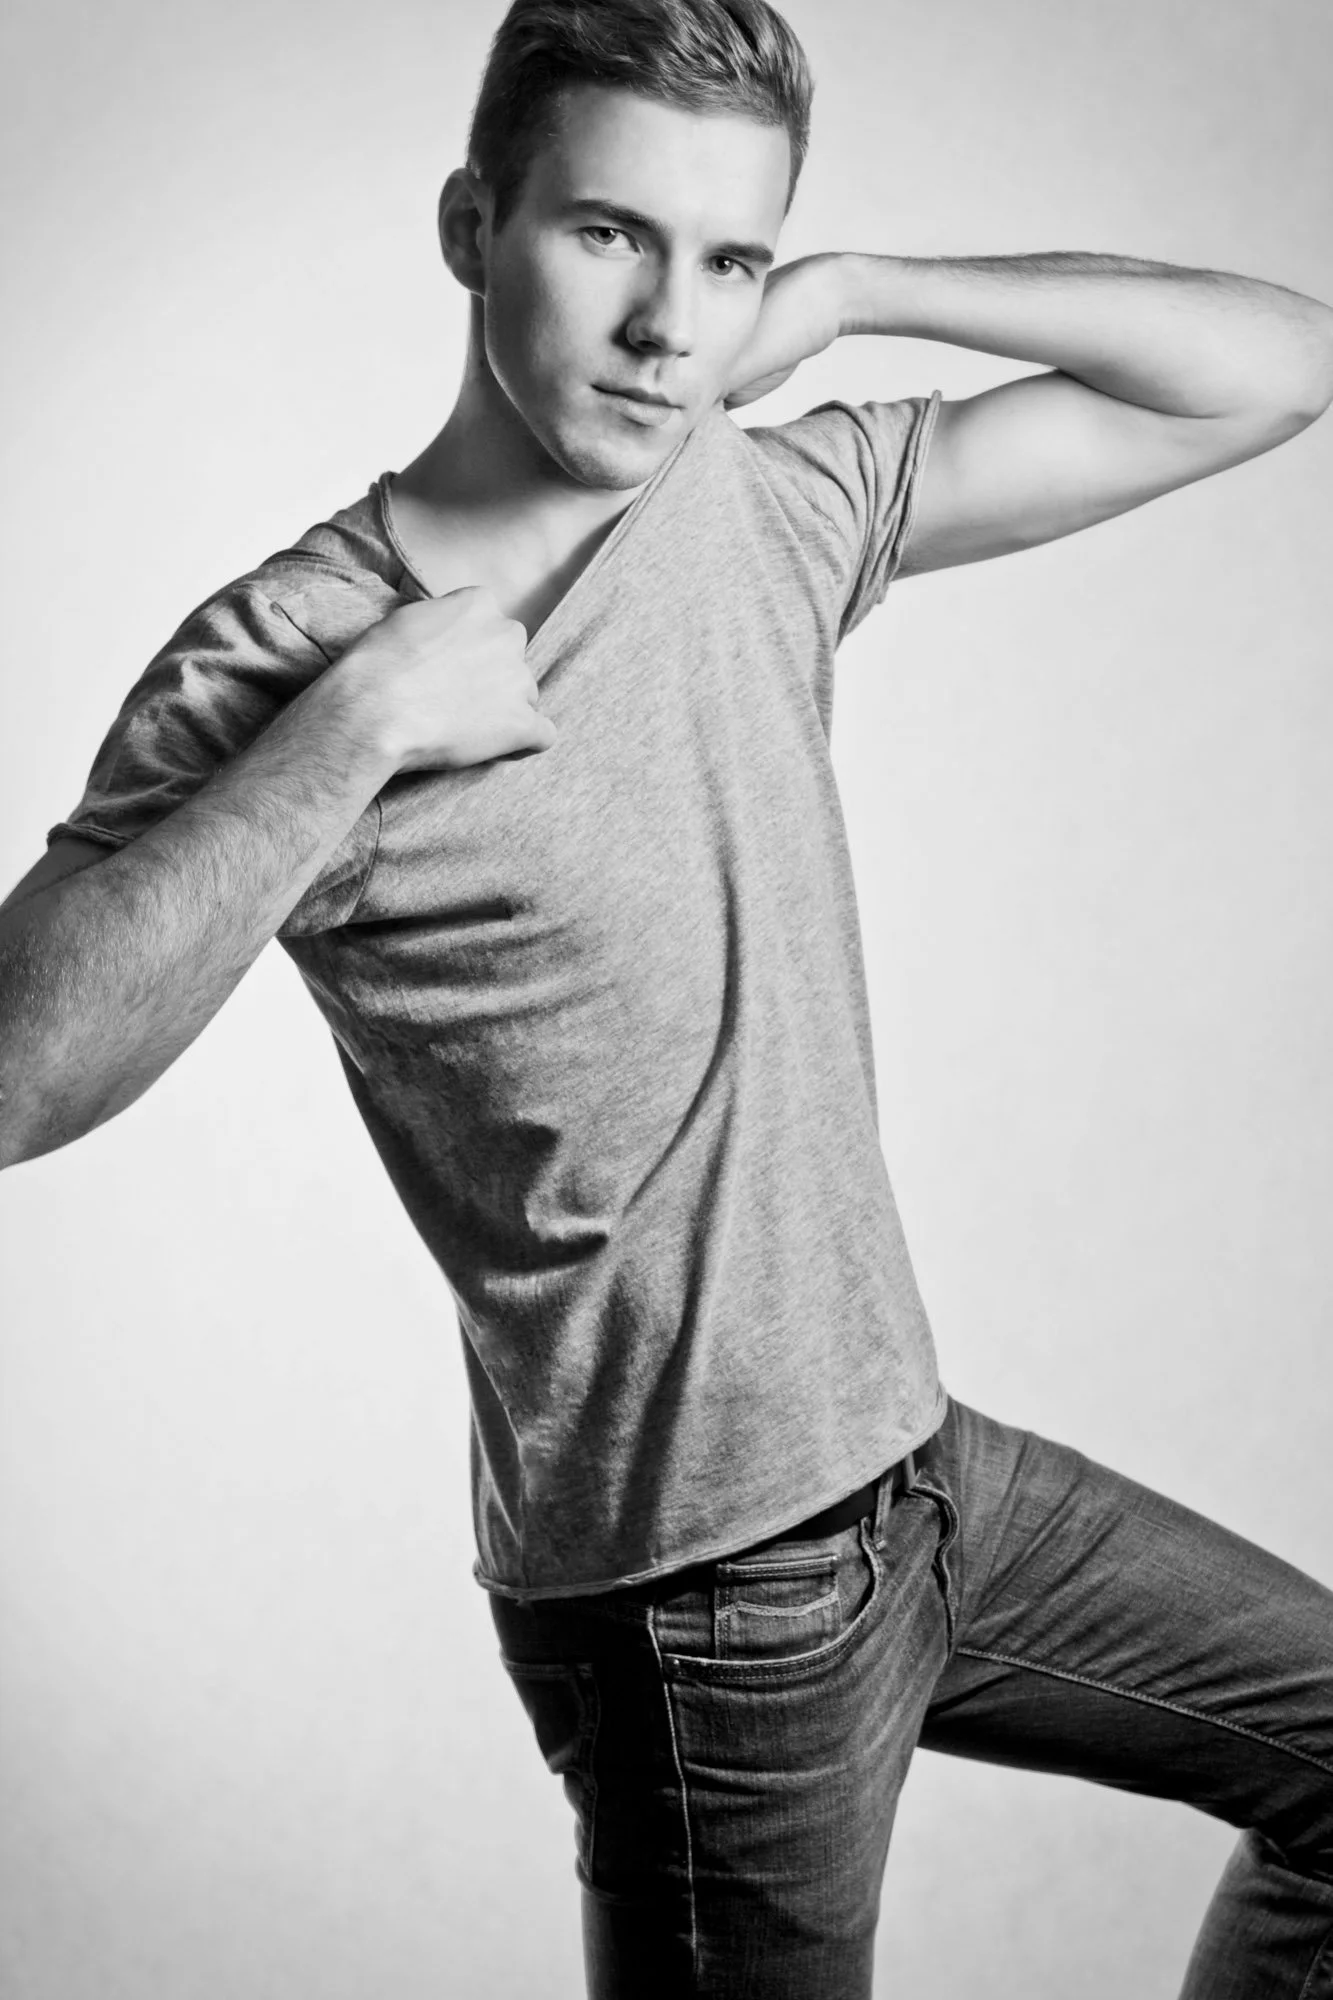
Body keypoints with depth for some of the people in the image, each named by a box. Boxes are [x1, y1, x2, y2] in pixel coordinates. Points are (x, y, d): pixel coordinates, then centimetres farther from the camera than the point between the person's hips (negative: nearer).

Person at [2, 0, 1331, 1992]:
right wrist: (350, 732, -31)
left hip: (920, 1462, 7)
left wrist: (855, 294, -6)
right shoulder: (283, 658, -16)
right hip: (709, 1591, -6)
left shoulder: (777, 505, 0)